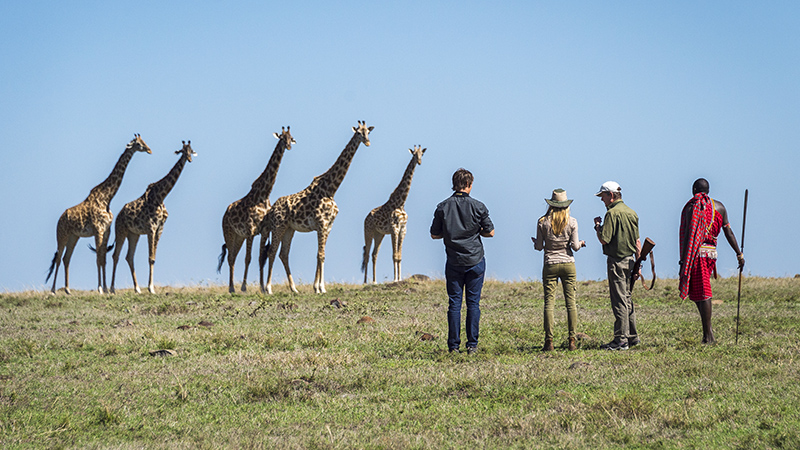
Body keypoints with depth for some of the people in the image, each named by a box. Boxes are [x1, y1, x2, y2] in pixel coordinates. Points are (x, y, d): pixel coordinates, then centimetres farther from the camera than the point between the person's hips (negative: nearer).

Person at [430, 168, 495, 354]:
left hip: (454, 262, 1)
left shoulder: (443, 207, -2)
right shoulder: (477, 207, -6)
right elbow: (490, 232, -1)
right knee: (473, 302, 4)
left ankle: (453, 345, 3)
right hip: (475, 262, -1)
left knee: (454, 303, 4)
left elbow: (434, 234, 3)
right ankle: (472, 345, 2)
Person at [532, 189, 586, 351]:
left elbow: (539, 246, -1)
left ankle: (549, 341, -3)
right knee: (571, 301, 4)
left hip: (550, 265, 0)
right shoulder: (572, 222, -4)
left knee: (549, 302, 1)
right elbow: (575, 246, -4)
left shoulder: (543, 222, -4)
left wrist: (535, 242, 21)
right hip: (568, 264, 0)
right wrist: (581, 244, 18)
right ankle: (572, 341, 1)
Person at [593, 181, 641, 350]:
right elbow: (637, 242, 15)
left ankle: (621, 340, -6)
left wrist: (597, 226, -1)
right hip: (630, 259, 8)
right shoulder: (631, 212, 12)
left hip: (616, 261, -8)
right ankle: (632, 336, 21)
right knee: (627, 299, 16)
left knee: (619, 301, -6)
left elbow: (604, 239, -19)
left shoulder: (612, 213, -15)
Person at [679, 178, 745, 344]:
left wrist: (683, 261, -9)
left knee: (702, 294, -7)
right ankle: (708, 329, 9)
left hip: (696, 253, -5)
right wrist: (739, 254, 12)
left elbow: (686, 235, -10)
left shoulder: (690, 207, -4)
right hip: (712, 252, 5)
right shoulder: (719, 207, 11)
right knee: (702, 292, 18)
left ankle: (708, 336, -10)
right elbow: (728, 232, 8)